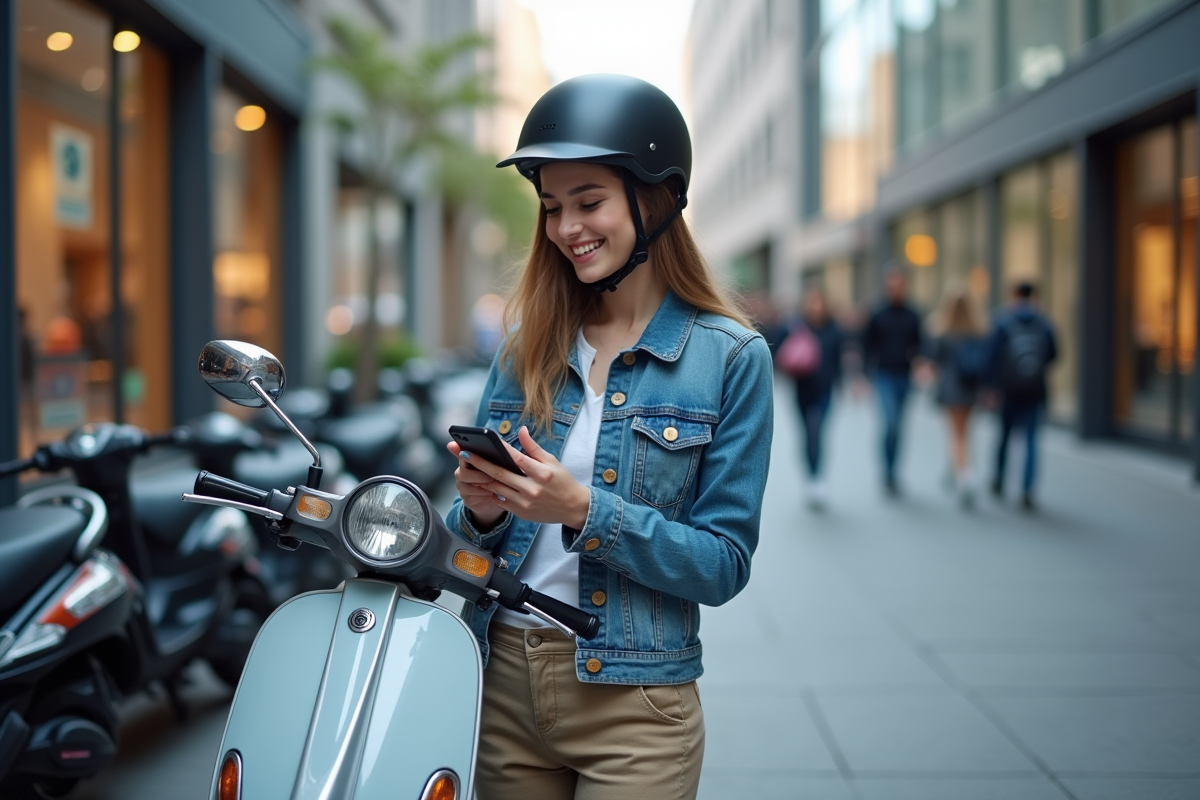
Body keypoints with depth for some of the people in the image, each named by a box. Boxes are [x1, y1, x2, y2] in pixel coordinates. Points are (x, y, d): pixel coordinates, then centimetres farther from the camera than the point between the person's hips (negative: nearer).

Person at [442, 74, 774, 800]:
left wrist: (586, 513, -22)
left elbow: (724, 564, -10)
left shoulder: (731, 357, -8)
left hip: (632, 706, -4)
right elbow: (472, 533, 9)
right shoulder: (528, 342, 4)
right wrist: (483, 512, -14)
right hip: (505, 682, 4)